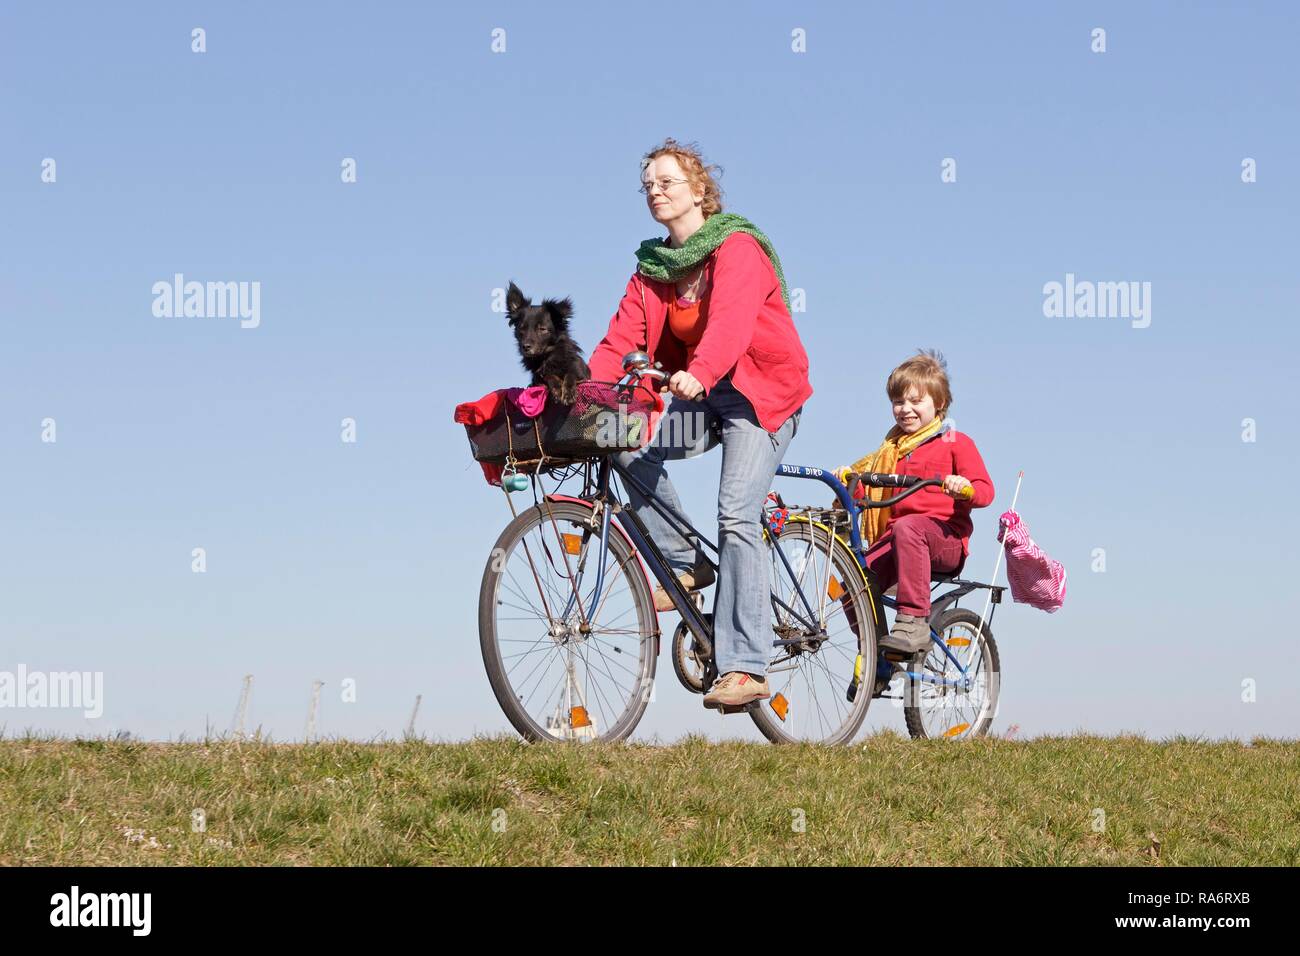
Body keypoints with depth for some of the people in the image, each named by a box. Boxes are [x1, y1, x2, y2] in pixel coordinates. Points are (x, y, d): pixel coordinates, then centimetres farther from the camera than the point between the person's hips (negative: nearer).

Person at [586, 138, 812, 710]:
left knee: (736, 516, -21)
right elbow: (620, 342, 0)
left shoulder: (738, 248, -13)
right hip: (699, 399, 7)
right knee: (627, 445, -19)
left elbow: (730, 322, -31)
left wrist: (698, 374, -48)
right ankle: (684, 564, -2)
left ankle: (744, 667, -24)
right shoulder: (653, 267, 8)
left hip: (759, 391, -7)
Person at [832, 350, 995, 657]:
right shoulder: (892, 448, 27)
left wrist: (964, 487, -26)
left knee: (906, 527, -41)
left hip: (945, 536, -6)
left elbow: (985, 490, -3)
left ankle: (914, 621, -45)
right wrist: (850, 480, 9)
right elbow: (874, 494, 28)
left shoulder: (955, 443, 8)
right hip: (895, 537, 6)